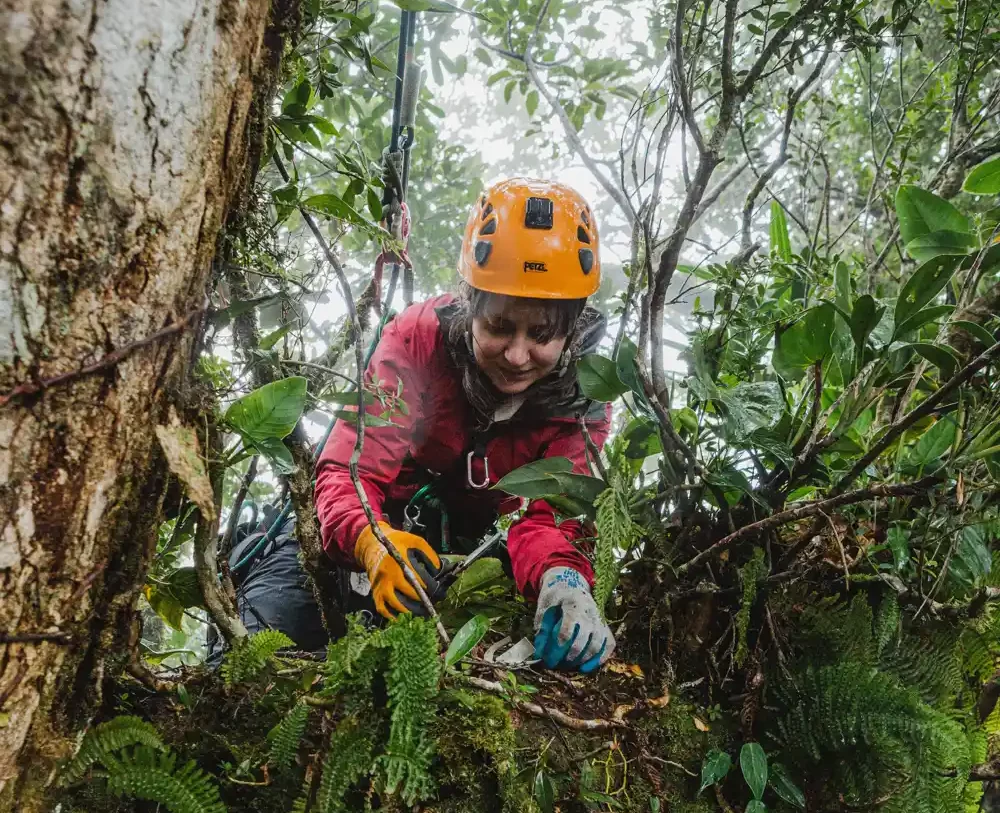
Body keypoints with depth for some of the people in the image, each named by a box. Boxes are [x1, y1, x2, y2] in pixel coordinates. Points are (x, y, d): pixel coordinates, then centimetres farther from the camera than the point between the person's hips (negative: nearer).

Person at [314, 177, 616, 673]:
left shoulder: (583, 389, -20)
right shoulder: (417, 339, -27)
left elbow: (547, 513, -26)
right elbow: (349, 471, -33)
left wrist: (561, 577, -51)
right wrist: (374, 543, -56)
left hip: (472, 535, 3)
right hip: (390, 517, -2)